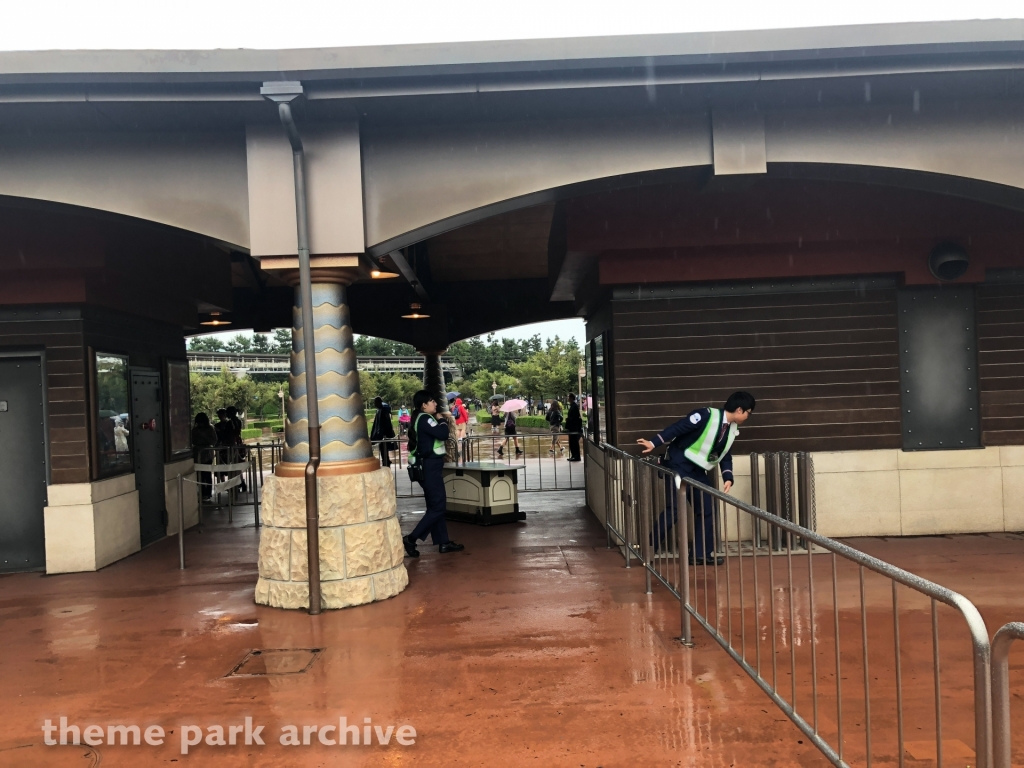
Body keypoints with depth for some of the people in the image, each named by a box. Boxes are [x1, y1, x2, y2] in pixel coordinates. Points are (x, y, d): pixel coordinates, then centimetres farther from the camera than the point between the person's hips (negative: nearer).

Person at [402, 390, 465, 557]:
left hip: (428, 466, 11)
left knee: (435, 505, 13)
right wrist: (442, 420, -8)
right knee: (437, 506, -7)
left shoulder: (420, 419, 14)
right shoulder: (425, 418, -16)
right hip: (430, 466, -11)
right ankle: (411, 539, -8)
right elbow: (443, 434, -22)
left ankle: (443, 542, 18)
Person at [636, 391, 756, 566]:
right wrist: (654, 443, -25)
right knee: (675, 508, -12)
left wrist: (728, 478, -3)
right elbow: (678, 428, -19)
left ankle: (701, 554, 16)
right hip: (678, 465, -8)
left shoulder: (732, 430, 8)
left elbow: (725, 456, 13)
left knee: (707, 509, 6)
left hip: (697, 471, 8)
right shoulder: (706, 415, -17)